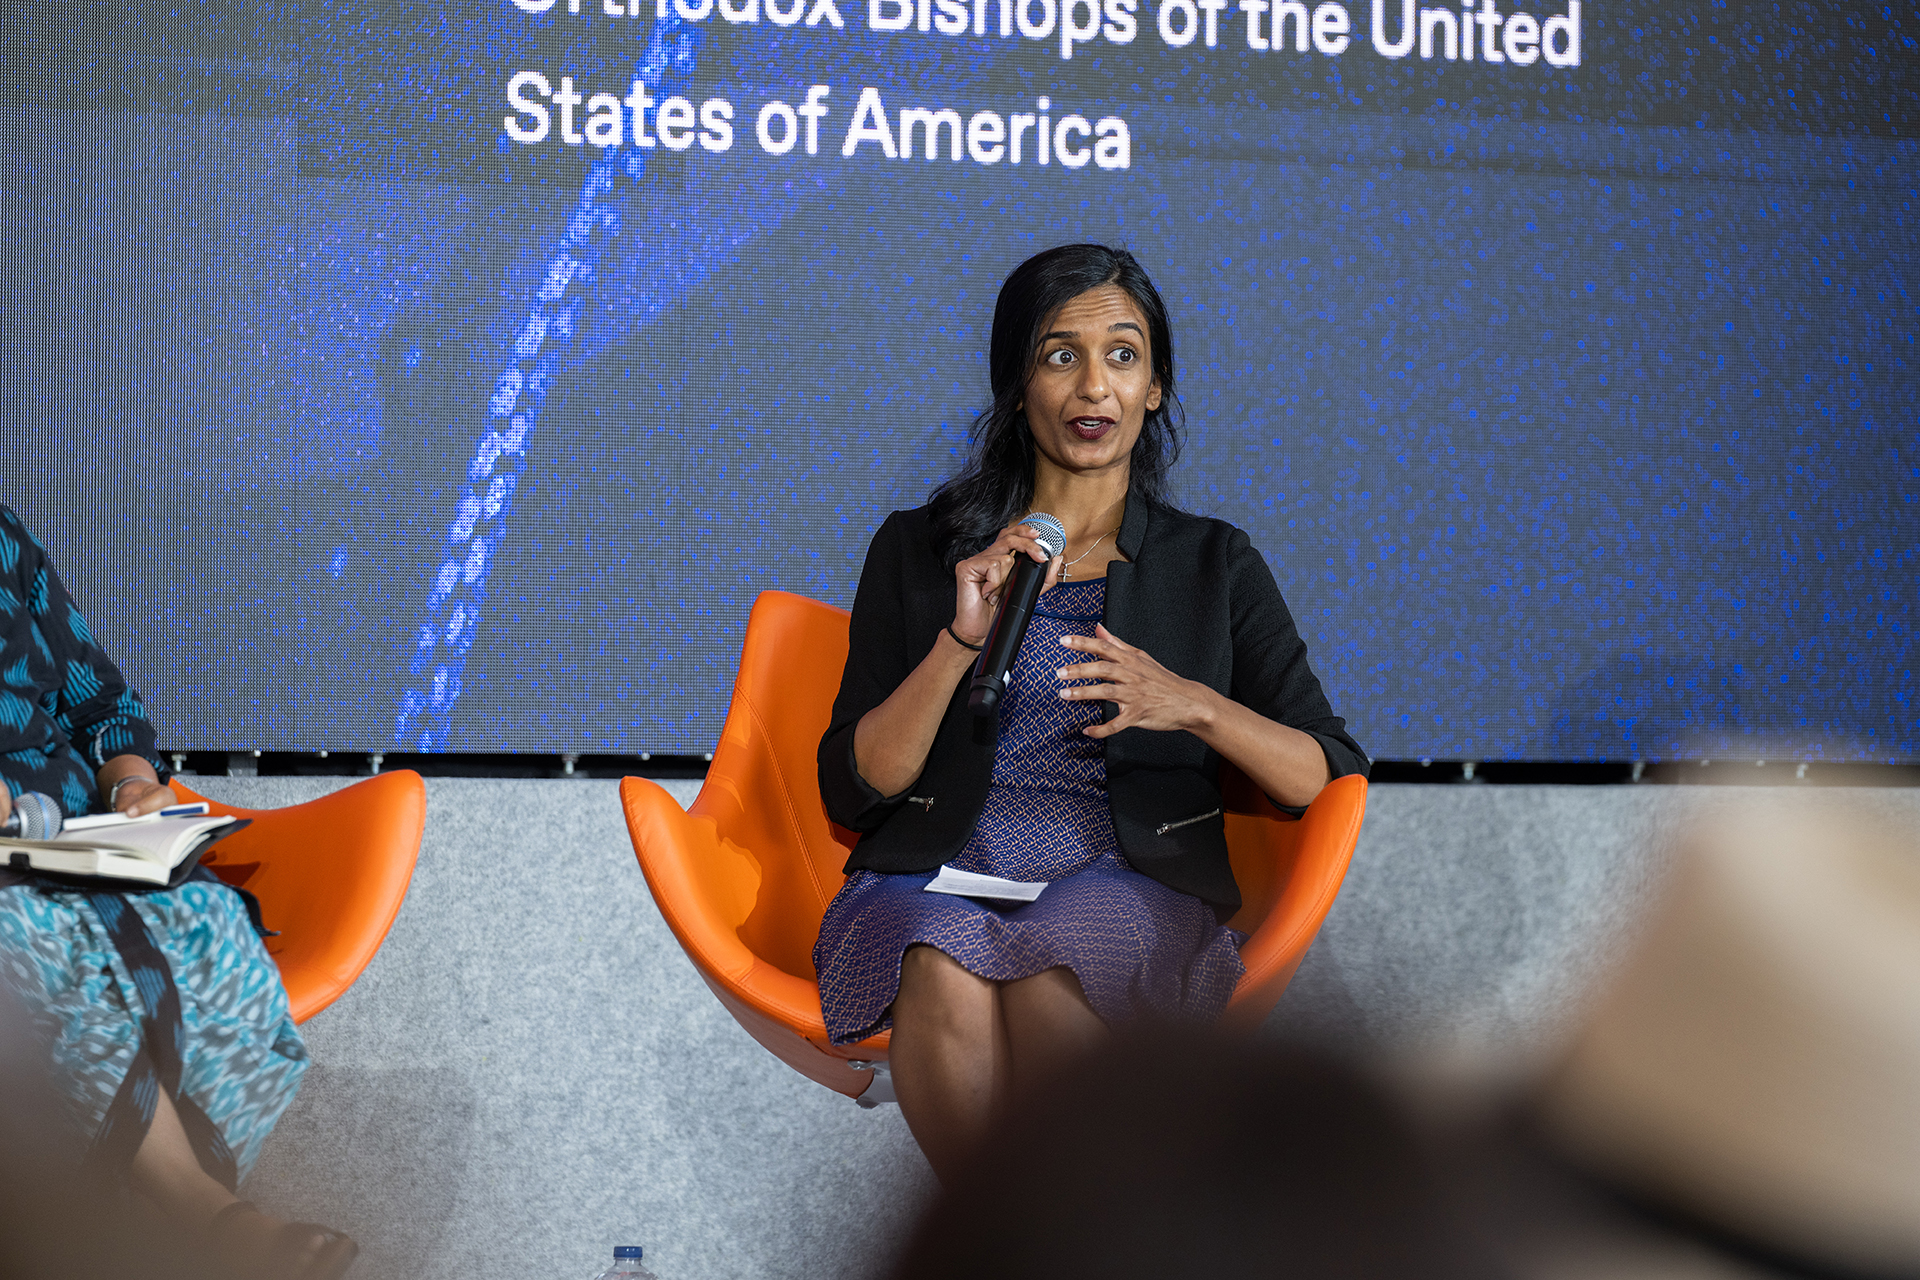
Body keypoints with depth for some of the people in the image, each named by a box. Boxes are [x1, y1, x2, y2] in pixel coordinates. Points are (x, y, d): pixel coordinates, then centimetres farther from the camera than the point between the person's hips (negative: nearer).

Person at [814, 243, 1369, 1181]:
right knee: (948, 978, -36)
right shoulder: (918, 550, 16)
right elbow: (849, 789, 6)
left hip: (1127, 886, 0)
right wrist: (961, 642, -8)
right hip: (934, 883, 1)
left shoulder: (1216, 566, 16)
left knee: (1053, 967, -36)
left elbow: (1332, 779, 7)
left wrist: (1195, 707, -11)